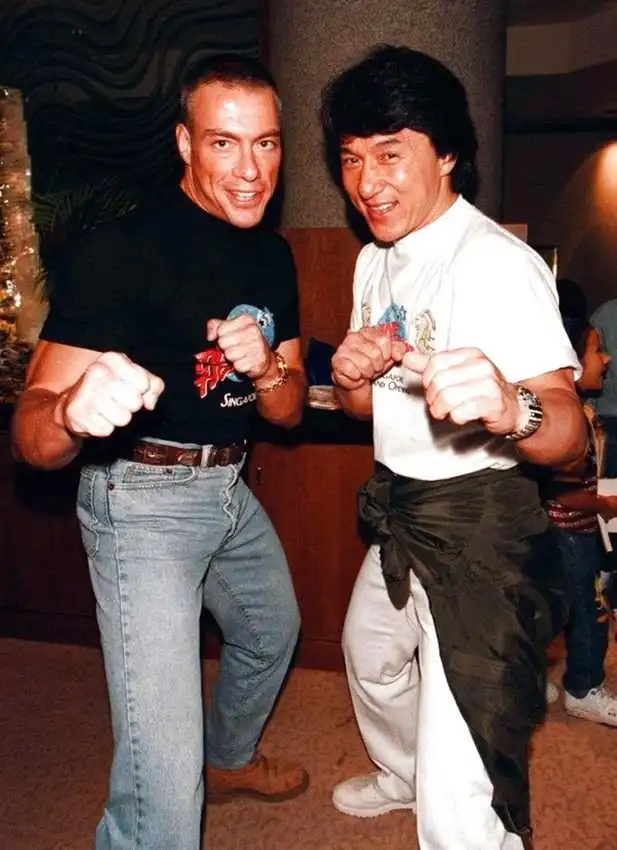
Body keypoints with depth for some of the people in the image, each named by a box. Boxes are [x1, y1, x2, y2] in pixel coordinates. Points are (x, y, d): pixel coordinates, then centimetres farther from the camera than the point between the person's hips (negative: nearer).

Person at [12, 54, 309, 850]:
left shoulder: (271, 255, 4)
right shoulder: (121, 251, -19)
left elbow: (289, 410, 9)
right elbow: (30, 435, -25)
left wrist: (266, 369, -15)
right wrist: (75, 410, -49)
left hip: (227, 485, 8)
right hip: (141, 495, -8)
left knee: (272, 631, 29)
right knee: (163, 770, -12)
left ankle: (230, 760, 58)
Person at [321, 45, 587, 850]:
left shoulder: (499, 263, -20)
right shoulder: (376, 262, 8)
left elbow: (571, 434, -30)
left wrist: (511, 410, -53)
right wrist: (352, 378, -9)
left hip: (480, 532, -9)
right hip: (400, 513, 9)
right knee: (372, 658, 31)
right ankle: (401, 775, 61)